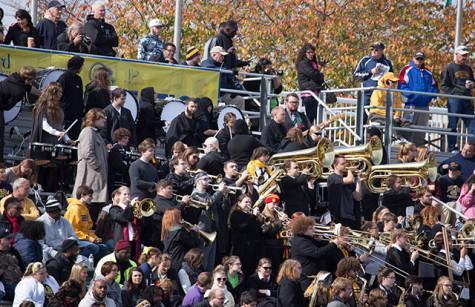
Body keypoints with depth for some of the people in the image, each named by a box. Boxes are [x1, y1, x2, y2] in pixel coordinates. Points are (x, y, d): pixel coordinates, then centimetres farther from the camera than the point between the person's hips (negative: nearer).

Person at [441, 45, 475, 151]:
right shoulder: (449, 68, 0)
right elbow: (444, 86, -2)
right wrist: (454, 92, -13)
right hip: (454, 100, -6)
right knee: (453, 124, 1)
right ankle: (452, 148, 7)